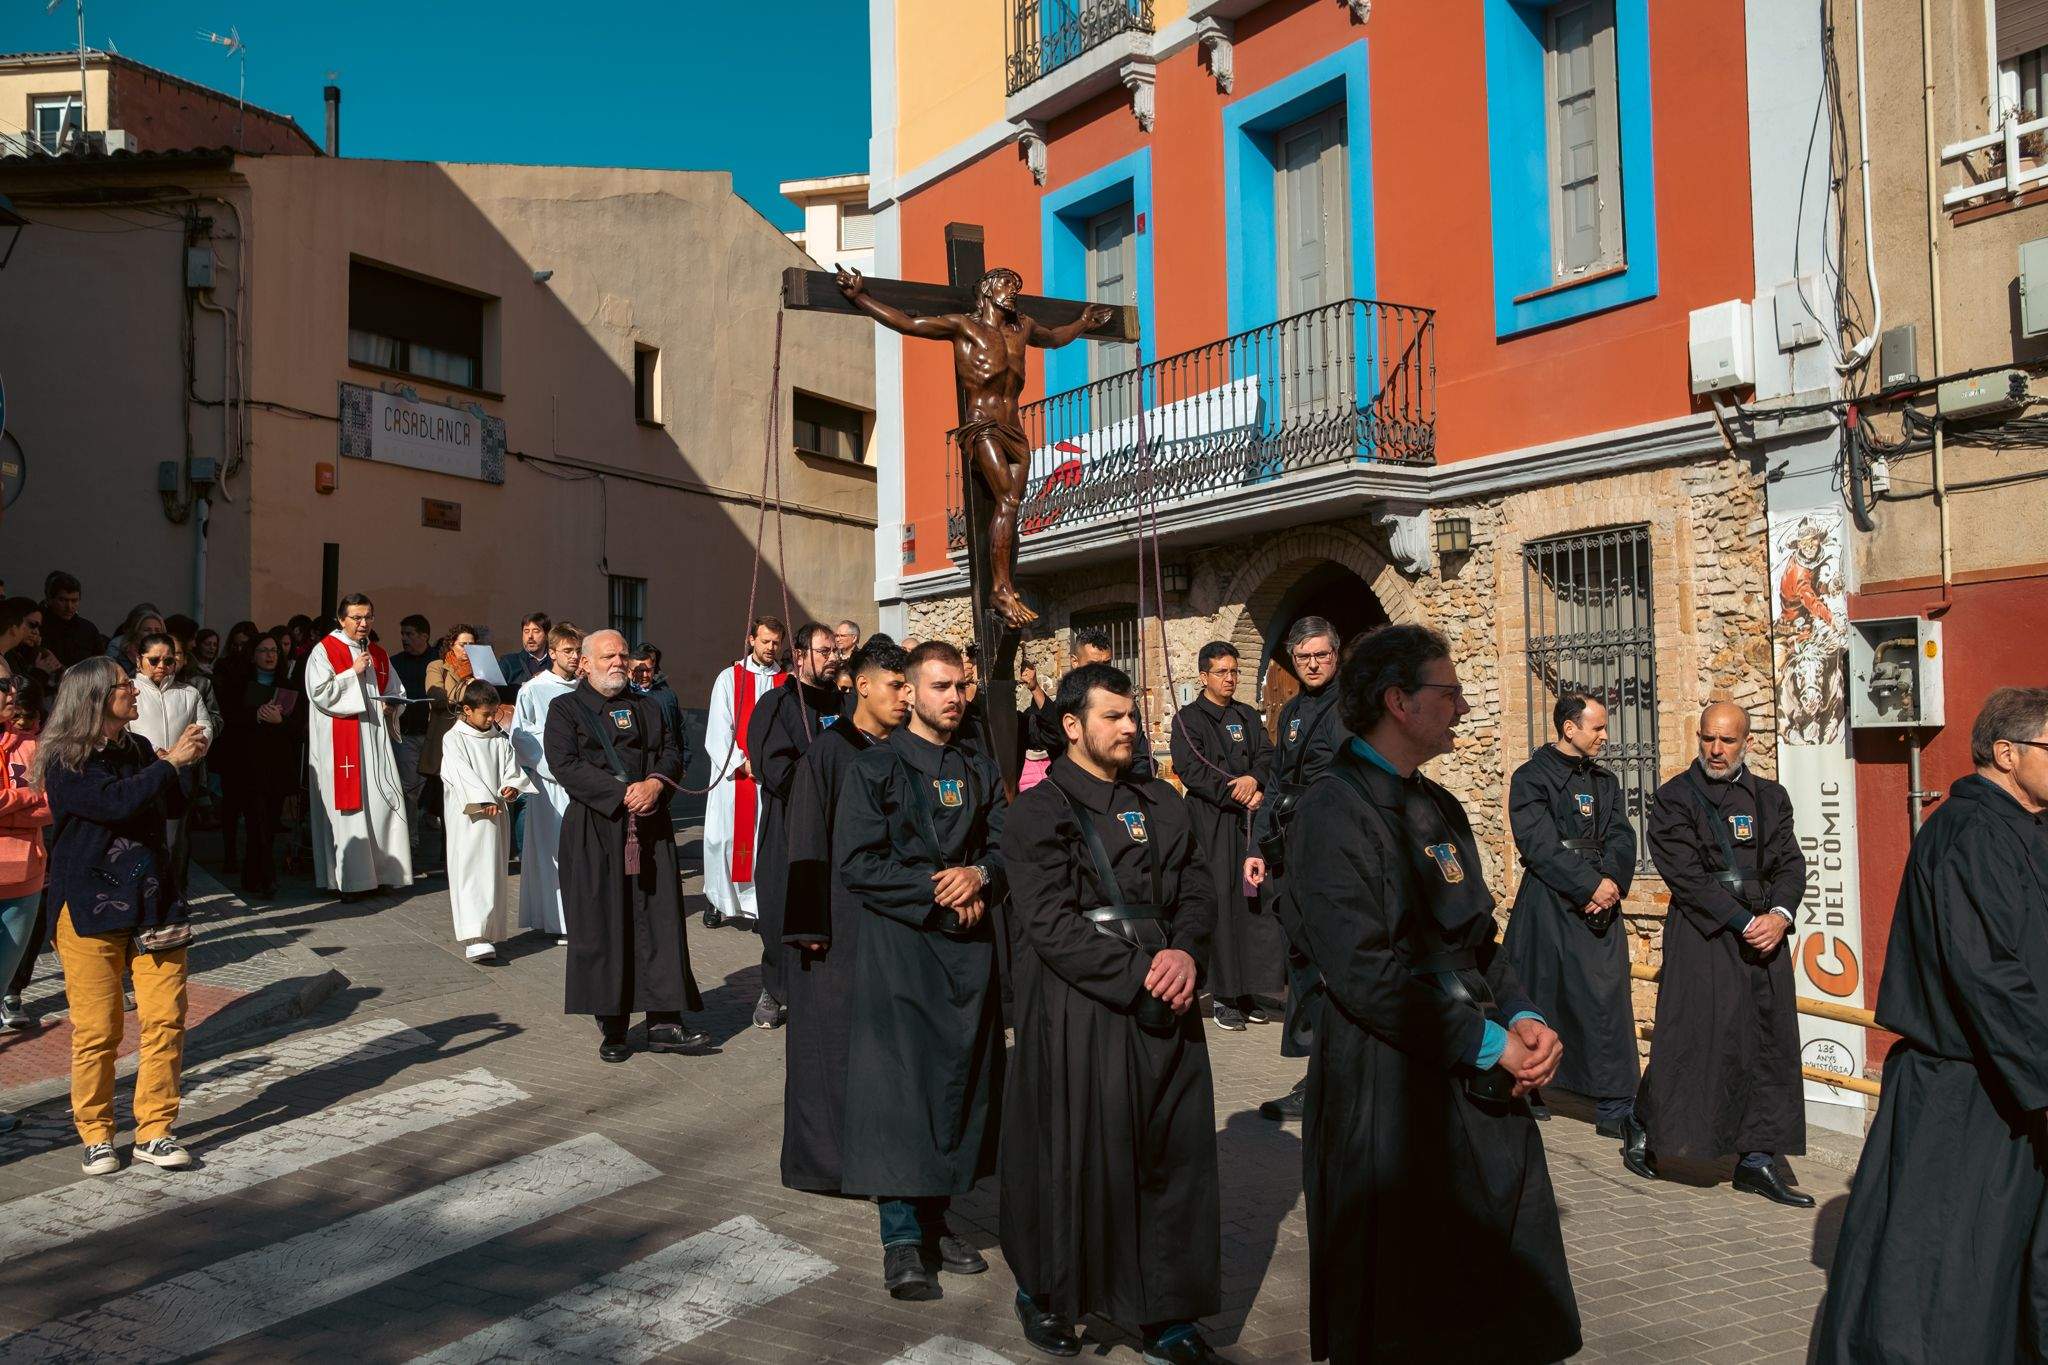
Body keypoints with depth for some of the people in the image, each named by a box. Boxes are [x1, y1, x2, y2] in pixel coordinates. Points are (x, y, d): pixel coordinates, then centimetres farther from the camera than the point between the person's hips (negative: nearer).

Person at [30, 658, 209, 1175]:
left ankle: (155, 1131, 12)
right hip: (90, 909, -5)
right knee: (97, 1030, 1)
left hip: (154, 902, 5)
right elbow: (118, 803, -22)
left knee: (166, 1020, 1)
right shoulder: (64, 761, -8)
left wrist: (179, 762, -3)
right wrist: (171, 763, -14)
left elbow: (171, 807, 13)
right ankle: (96, 1136, 18)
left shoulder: (138, 749, 11)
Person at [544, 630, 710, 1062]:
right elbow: (564, 764, -9)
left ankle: (663, 1022, 2)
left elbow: (672, 752, 10)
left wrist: (656, 782, -12)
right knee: (603, 926, -1)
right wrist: (622, 793, -16)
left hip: (651, 829, 4)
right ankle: (612, 1028, 9)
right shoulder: (565, 709, 5)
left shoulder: (646, 708, 19)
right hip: (595, 830, -3)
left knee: (660, 921, -1)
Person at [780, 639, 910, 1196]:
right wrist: (809, 927, -12)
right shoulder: (827, 753, -8)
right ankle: (824, 1156, 17)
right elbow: (807, 845, -9)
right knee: (832, 1034, 3)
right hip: (840, 919, -5)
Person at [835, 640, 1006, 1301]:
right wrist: (939, 892, -14)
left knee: (961, 1078, 8)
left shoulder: (981, 771, 14)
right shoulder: (876, 768, -2)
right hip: (899, 943, -5)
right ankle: (901, 1238, 5)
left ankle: (935, 1217, 22)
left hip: (970, 945, 5)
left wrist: (978, 877, -13)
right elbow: (857, 862, -10)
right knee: (897, 1080, -4)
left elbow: (1004, 846, 10)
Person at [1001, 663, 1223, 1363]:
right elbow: (1051, 923, -13)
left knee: (1174, 1154, 7)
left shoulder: (1162, 803, 13)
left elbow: (1198, 888, 8)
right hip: (1076, 1011, -5)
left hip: (1164, 1005, 5)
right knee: (1073, 1154, 5)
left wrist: (1186, 954, -12)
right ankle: (1044, 1293, 29)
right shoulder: (1036, 812, -5)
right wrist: (1139, 976, -17)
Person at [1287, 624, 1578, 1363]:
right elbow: (1361, 969, -22)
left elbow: (1477, 938, 15)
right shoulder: (1334, 810, -14)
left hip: (1478, 1076, 8)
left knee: (1497, 1288, 16)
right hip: (1388, 1081, -8)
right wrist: (1487, 1041, -17)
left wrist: (1524, 1018, -3)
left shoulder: (1438, 806, 12)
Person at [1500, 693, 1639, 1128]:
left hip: (1600, 903, 5)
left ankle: (1615, 1108, 3)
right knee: (1537, 995, 3)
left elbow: (1622, 839, 7)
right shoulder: (1531, 777, -3)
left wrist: (1611, 883, -11)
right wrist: (1589, 885, -16)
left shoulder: (1605, 782, 16)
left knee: (1607, 1001, -1)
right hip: (1547, 904, -5)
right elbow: (1539, 844, -13)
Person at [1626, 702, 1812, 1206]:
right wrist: (1743, 923, -15)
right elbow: (1687, 875, -10)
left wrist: (1780, 915, -12)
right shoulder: (1675, 797, -3)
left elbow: (1790, 863, 7)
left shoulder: (1771, 798, 13)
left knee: (1769, 1044, 5)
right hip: (1701, 936, -5)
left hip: (1765, 933, 5)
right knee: (1691, 1036, -3)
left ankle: (1757, 1159, 14)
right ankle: (1640, 1124, 19)